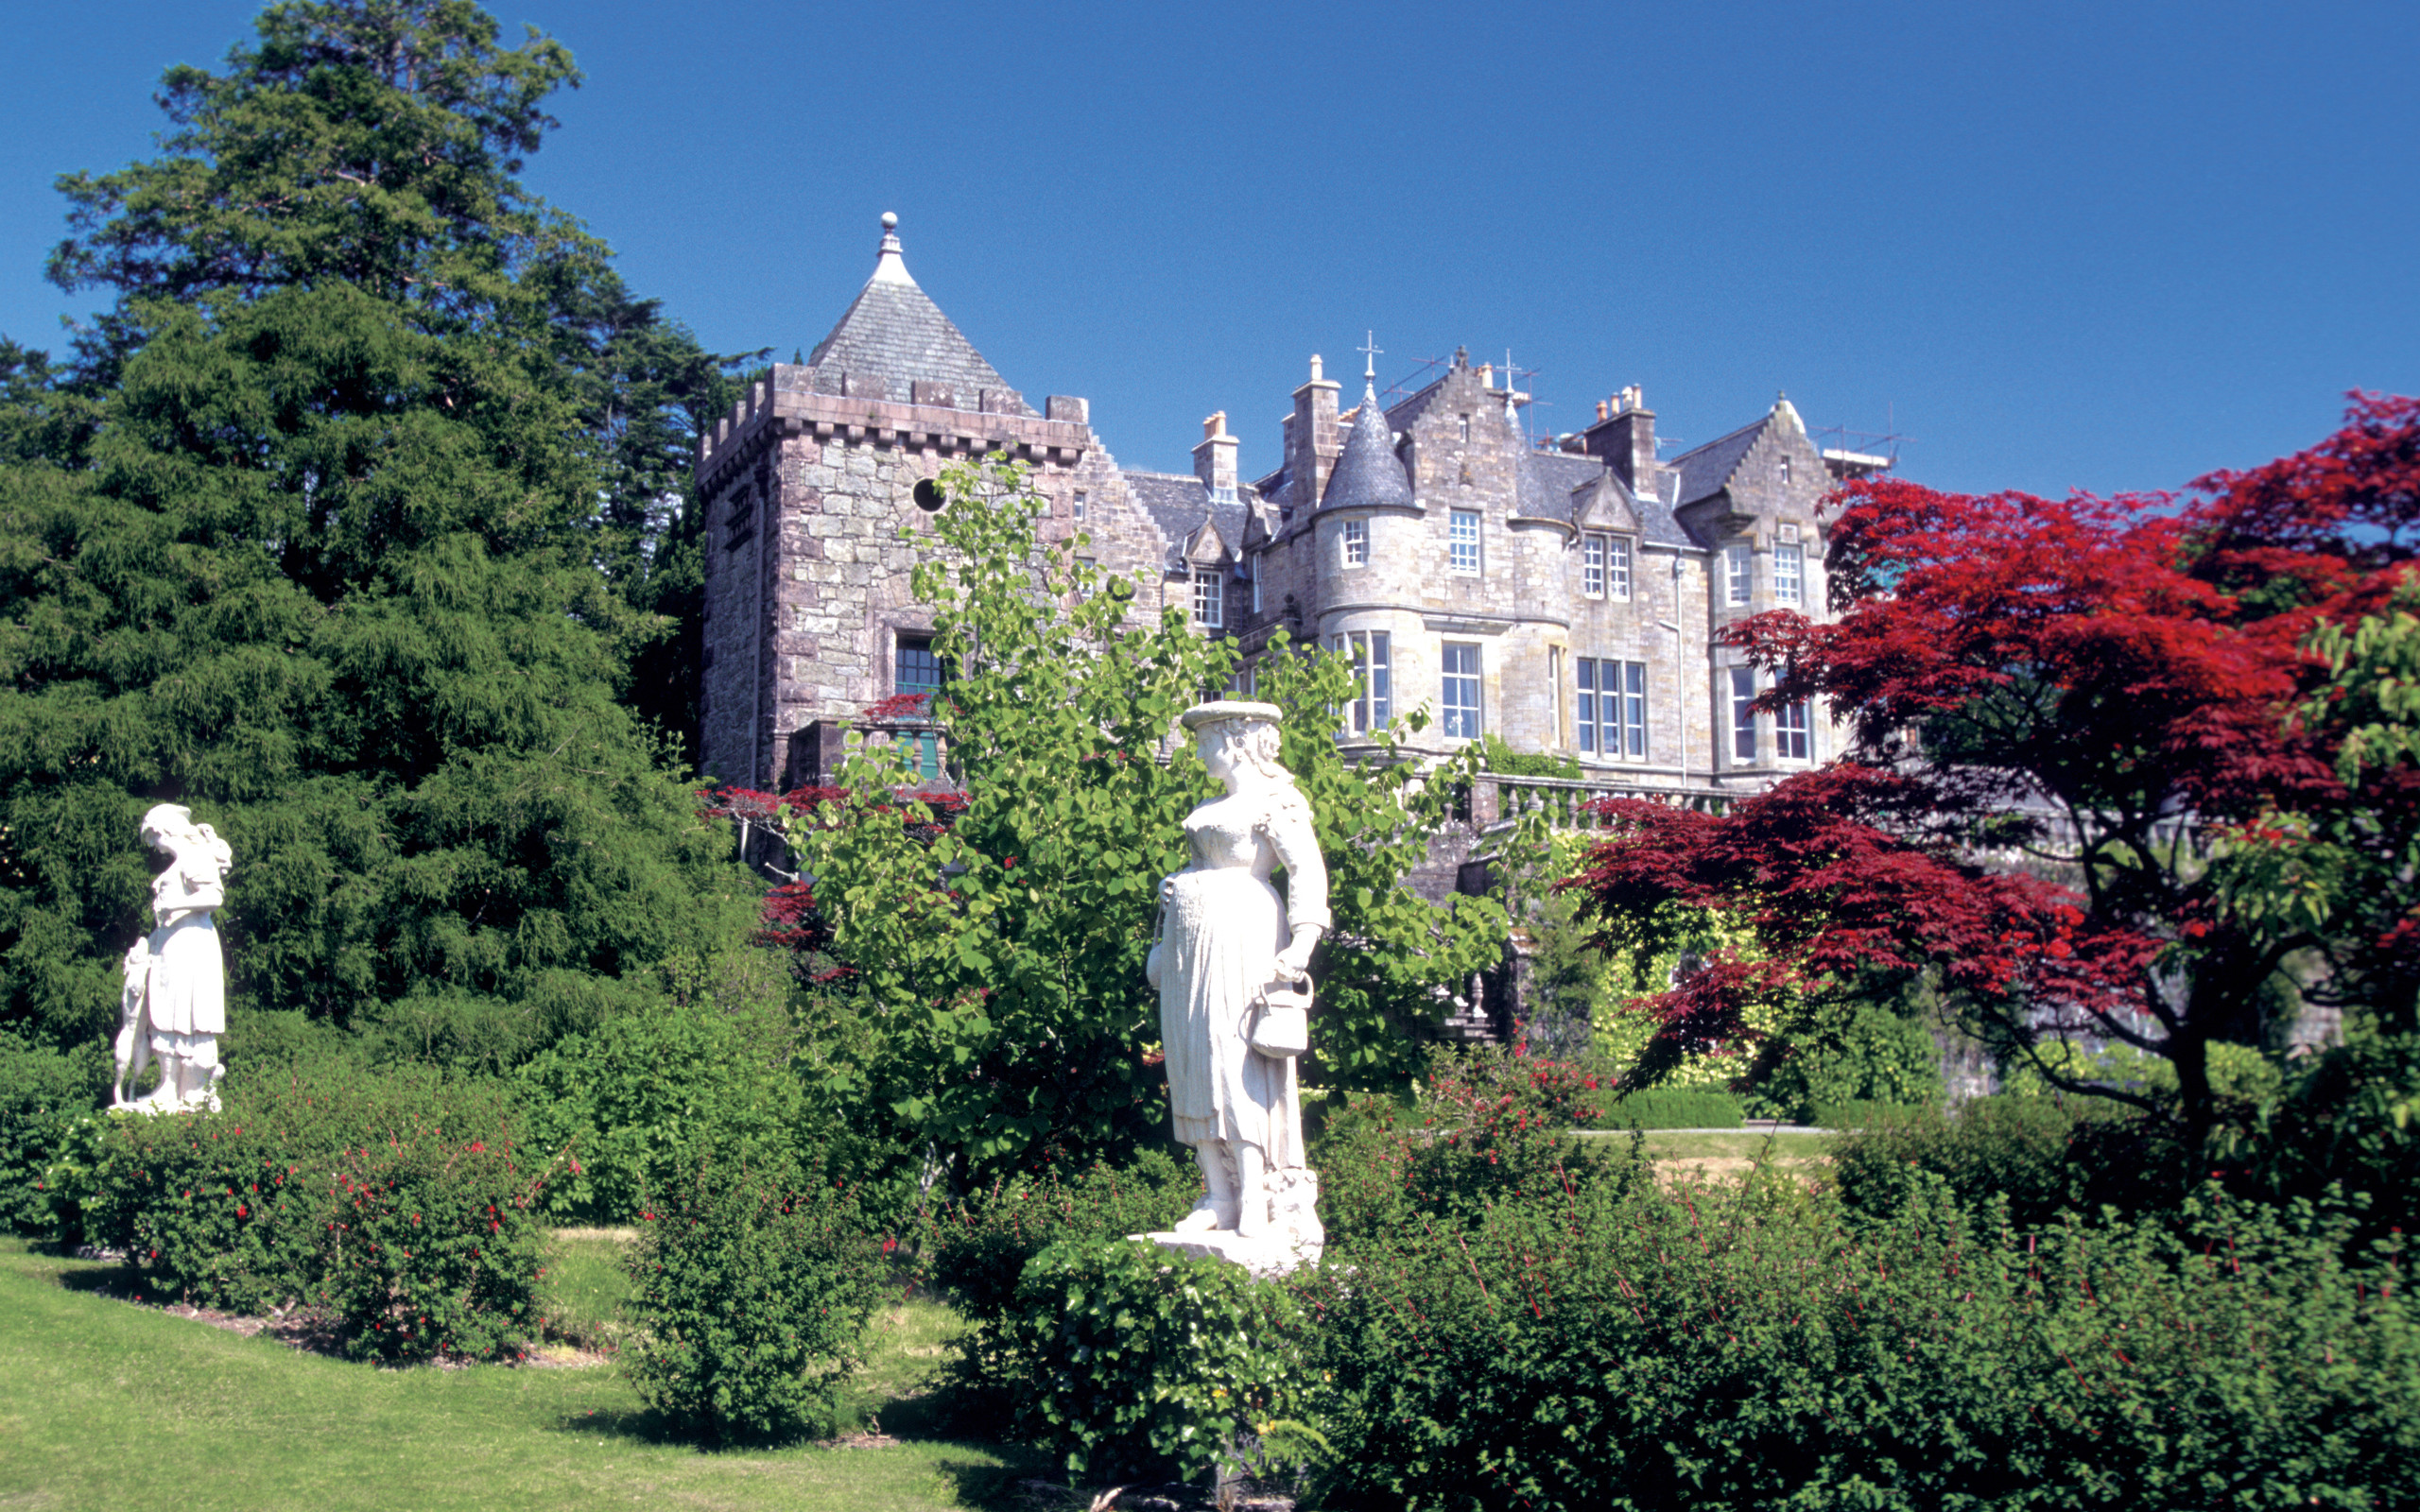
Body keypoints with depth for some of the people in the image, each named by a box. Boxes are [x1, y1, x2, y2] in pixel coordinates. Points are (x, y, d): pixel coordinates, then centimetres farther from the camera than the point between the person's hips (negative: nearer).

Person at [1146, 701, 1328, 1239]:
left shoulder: (1273, 801, -5)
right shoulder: (1211, 807, 21)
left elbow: (1309, 871, -15)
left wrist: (1300, 948, -24)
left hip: (1240, 936, -8)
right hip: (1192, 942, 8)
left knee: (1238, 1063, -13)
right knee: (1194, 1067, 4)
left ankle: (1254, 1200, -12)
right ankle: (1218, 1196, 6)